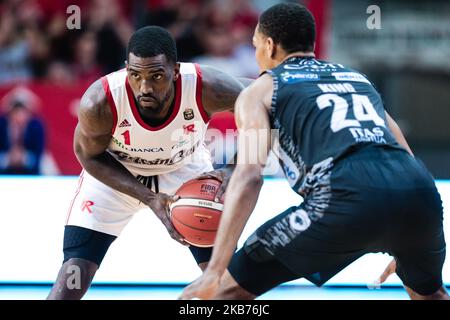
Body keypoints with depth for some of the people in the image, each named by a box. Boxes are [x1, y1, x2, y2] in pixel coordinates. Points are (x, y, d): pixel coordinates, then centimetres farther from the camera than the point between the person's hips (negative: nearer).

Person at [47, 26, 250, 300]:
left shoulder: (207, 88, -36)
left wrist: (233, 169, -29)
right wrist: (149, 198, -26)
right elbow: (90, 156, -16)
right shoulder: (99, 103, -36)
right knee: (75, 272, -12)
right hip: (113, 174, -1)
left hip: (186, 169, 2)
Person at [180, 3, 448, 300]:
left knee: (230, 289, 11)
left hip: (348, 197, -5)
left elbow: (249, 176, 2)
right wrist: (402, 248, 45)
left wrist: (214, 272, -4)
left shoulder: (260, 90, 19)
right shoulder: (358, 78, 35)